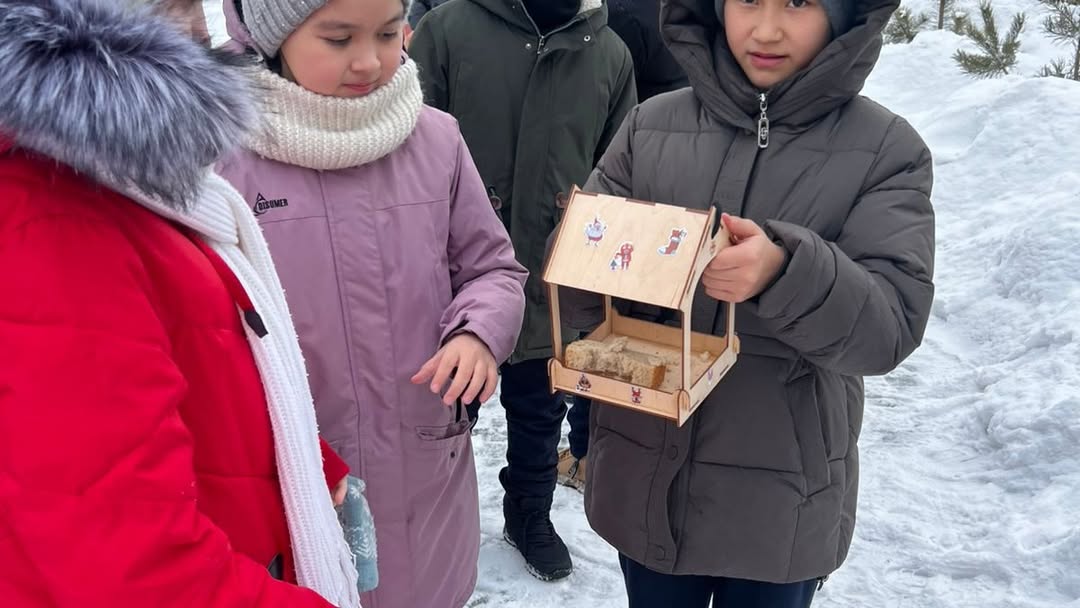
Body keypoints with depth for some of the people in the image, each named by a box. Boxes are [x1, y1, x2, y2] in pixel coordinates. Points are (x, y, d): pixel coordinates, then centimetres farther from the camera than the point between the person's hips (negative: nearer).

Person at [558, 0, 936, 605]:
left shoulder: (887, 149, -7)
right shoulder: (653, 125, -2)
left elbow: (890, 327, -16)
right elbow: (576, 294, -2)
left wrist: (785, 273, -34)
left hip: (781, 502, -1)